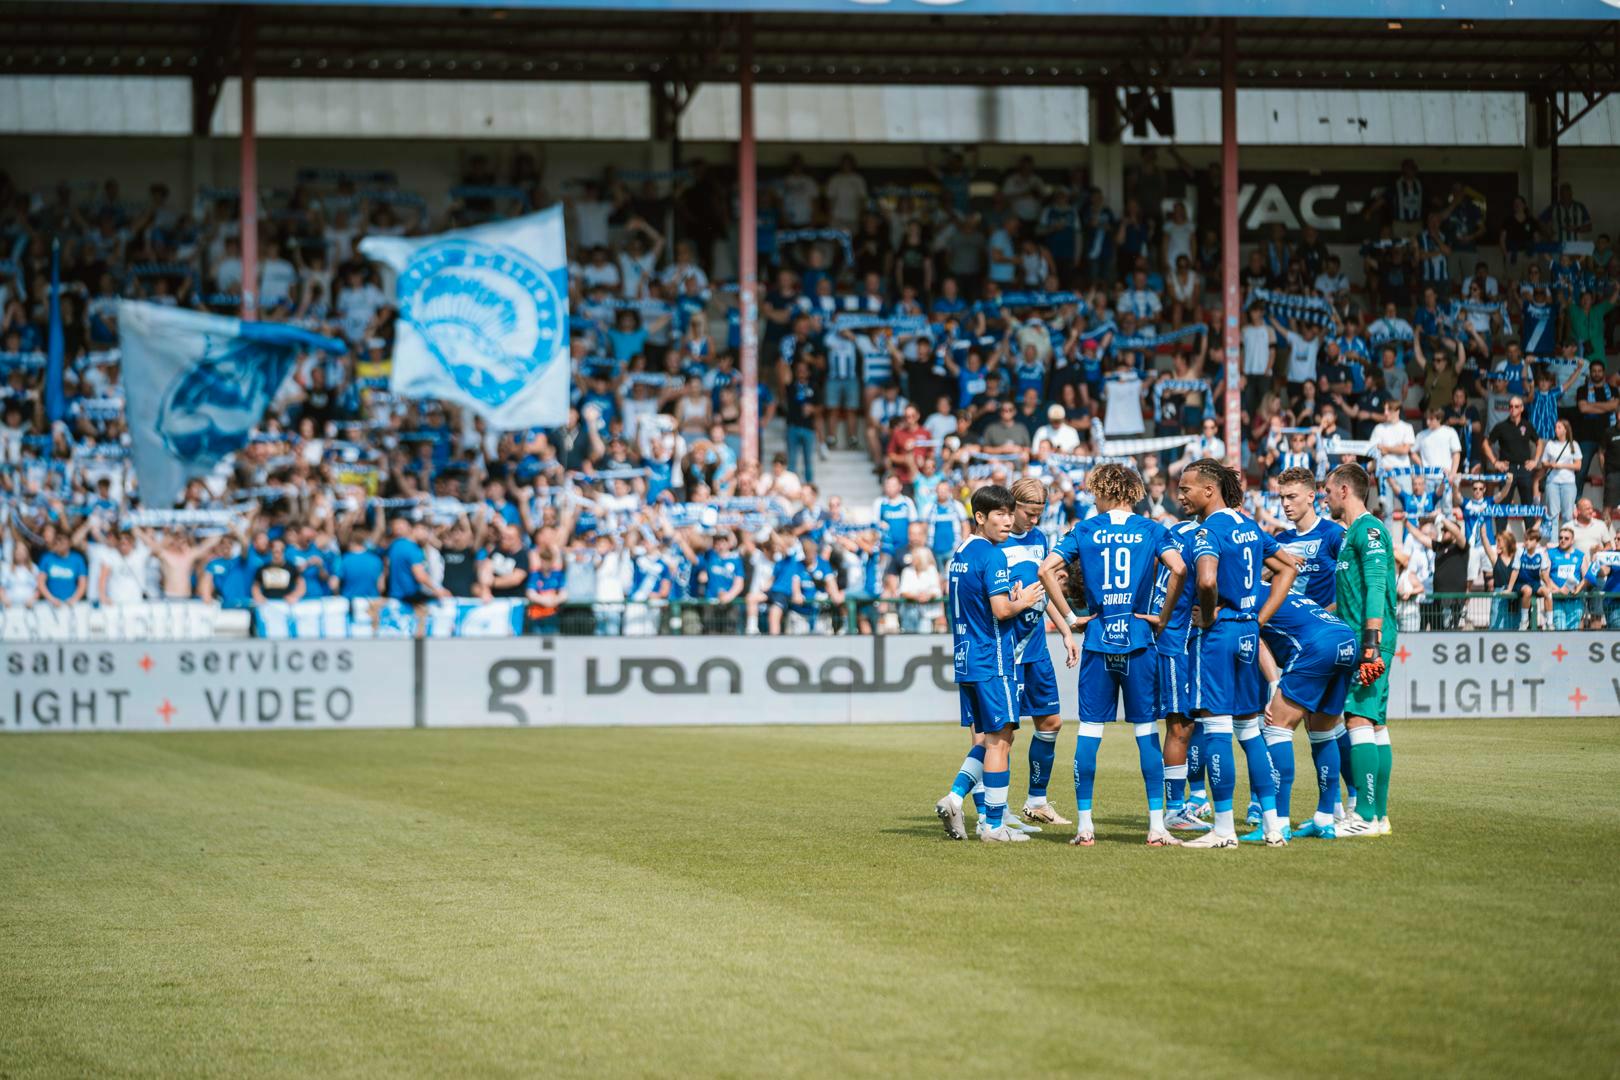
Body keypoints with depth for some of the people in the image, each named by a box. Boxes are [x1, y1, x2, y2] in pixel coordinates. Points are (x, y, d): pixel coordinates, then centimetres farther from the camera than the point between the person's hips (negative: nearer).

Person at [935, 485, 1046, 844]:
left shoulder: (959, 554, 14)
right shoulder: (992, 556, -14)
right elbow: (1001, 610, -20)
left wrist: (1012, 599, 15)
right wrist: (1023, 602, -1)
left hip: (965, 660, 8)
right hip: (992, 660, -8)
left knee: (985, 739, 15)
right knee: (1000, 739, -3)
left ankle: (954, 798, -1)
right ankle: (994, 825, -2)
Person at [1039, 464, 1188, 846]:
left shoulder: (1085, 530, 5)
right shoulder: (1152, 530, 3)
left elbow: (1046, 569, -4)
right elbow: (1179, 569, -13)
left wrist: (1070, 619, 1)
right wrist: (1163, 617, -3)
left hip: (1097, 641, 0)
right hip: (1138, 640, 0)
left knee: (1089, 731, 4)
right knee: (1146, 731, 3)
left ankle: (1085, 826, 2)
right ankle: (1157, 825, -1)